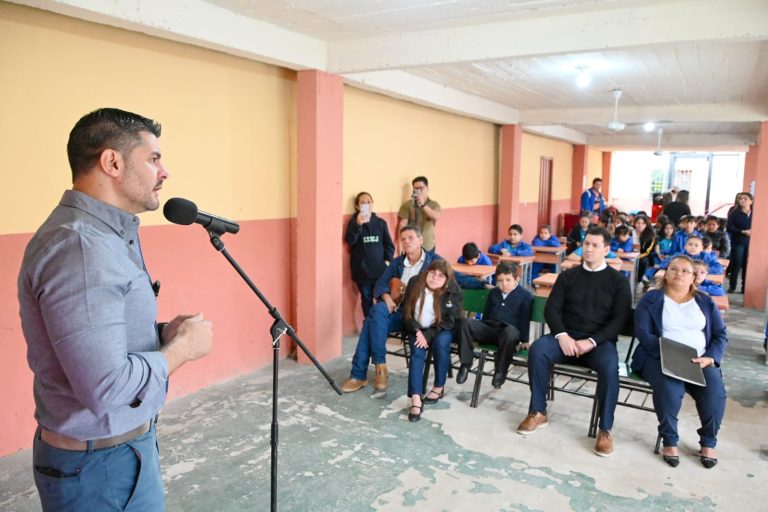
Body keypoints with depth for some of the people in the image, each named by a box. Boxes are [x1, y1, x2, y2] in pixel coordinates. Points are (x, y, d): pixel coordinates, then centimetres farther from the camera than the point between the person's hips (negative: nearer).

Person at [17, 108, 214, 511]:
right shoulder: (81, 248, -27)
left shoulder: (103, 235, 6)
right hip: (99, 464, -9)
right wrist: (183, 347, -17)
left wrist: (162, 333, -1)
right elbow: (105, 386, -32)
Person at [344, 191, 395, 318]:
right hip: (362, 269, -1)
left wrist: (387, 260, -4)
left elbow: (389, 244, 11)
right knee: (367, 299, 6)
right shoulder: (354, 222, -1)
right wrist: (358, 224, -33)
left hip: (380, 269, 1)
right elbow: (350, 240, -19)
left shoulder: (381, 222, 7)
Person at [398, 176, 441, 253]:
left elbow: (436, 217, -13)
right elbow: (402, 225, -4)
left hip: (428, 246, 2)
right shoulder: (407, 204, 0)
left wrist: (423, 204, -22)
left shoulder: (434, 205, 6)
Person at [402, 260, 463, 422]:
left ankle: (439, 387, -11)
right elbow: (407, 312, -4)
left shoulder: (452, 291, -13)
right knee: (417, 351, -26)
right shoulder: (415, 284, -8)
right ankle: (416, 399, -34)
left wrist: (427, 334, -24)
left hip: (441, 330, -1)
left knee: (440, 342, -32)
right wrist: (417, 332, -20)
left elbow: (450, 321, -15)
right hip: (417, 329, 1)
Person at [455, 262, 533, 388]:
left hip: (509, 329, -4)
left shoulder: (525, 296, 4)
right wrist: (479, 331, 24)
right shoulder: (493, 293, 20)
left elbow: (525, 320, -1)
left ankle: (500, 370, -23)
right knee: (466, 322, -24)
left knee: (511, 332, -44)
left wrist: (524, 340, -7)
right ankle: (465, 363, -19)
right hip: (489, 327, 5)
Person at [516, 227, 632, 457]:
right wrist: (562, 336, -15)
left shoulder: (618, 281, 6)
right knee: (537, 349, -27)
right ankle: (538, 413, -13)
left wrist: (591, 342, -17)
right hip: (567, 337, 2)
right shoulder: (568, 276, 11)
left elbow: (619, 320, -3)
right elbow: (551, 309, 4)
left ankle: (605, 429, -17)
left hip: (600, 341, -2)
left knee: (609, 367, -34)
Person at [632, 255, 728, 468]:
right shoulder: (650, 299, 7)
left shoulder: (705, 303, 18)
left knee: (715, 393, -26)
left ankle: (708, 442, 1)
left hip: (700, 361, 3)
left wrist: (709, 358, -9)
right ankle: (669, 440, -10)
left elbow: (721, 335, 11)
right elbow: (643, 333, -4)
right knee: (669, 389, -34)